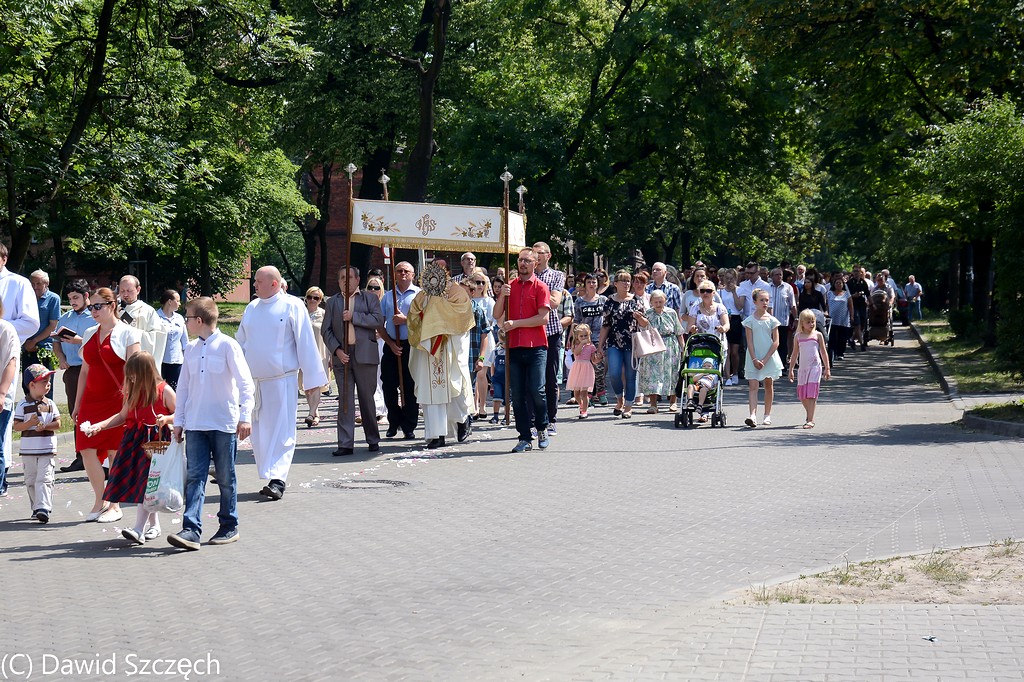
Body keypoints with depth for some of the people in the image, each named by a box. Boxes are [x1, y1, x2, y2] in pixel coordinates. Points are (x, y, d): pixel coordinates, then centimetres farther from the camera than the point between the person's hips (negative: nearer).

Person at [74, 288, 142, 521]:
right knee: (87, 449, -4)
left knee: (116, 452, -1)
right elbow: (85, 371, 18)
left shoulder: (128, 333, -3)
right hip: (92, 400, 5)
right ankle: (99, 502, 8)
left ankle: (115, 506, 8)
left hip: (117, 400, -5)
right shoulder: (90, 334, 14)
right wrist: (77, 404, 15)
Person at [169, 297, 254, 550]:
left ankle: (229, 527, 18)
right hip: (195, 424, 4)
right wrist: (178, 420, 14)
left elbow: (245, 383, -9)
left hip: (224, 424, -4)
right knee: (194, 477, -5)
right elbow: (183, 387, 16)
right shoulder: (191, 349, 10)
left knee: (226, 478, 6)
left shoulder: (227, 345, -6)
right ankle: (191, 530, -12)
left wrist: (245, 416, -17)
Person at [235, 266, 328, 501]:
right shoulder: (252, 308, 12)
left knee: (282, 430, -8)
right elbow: (240, 342, 21)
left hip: (282, 379, -6)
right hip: (254, 380, 6)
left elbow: (305, 343, -4)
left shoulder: (292, 306, -4)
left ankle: (278, 479, -13)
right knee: (259, 432, 7)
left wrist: (311, 377, -6)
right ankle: (270, 478, 16)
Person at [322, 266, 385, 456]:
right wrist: (337, 350, -7)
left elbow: (378, 320, -6)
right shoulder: (332, 302, 14)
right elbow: (326, 330, 8)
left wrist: (353, 317, -12)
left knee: (367, 398, 5)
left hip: (365, 355, -1)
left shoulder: (370, 298, 9)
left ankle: (373, 440, 17)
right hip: (341, 355, 1)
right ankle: (345, 444, -3)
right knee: (345, 400, -2)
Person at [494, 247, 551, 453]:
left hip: (536, 346, -4)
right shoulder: (510, 287, 13)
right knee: (517, 395, 1)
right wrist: (502, 296, -7)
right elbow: (497, 315, 9)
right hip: (514, 347, 4)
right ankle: (525, 438, 6)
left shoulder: (540, 287, 0)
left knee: (536, 390, -9)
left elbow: (543, 318, -9)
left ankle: (542, 428, 14)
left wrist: (515, 323, -10)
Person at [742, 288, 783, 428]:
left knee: (769, 385, 10)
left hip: (769, 357, 1)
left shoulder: (772, 320, 1)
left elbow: (776, 342, -2)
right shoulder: (750, 320, -1)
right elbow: (749, 342, -3)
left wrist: (765, 359, -11)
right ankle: (753, 415, -20)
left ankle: (767, 415, 20)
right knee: (753, 386, -10)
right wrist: (754, 359, -12)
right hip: (754, 357, -1)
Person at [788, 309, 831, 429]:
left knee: (811, 394, -10)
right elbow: (795, 354, 14)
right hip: (803, 367, 3)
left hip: (815, 367, -3)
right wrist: (791, 369, 13)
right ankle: (809, 416, 29)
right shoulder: (798, 336, 8)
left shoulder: (817, 335, 2)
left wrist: (827, 368, 5)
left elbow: (823, 352, 6)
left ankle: (810, 420, -12)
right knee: (802, 395, 7)